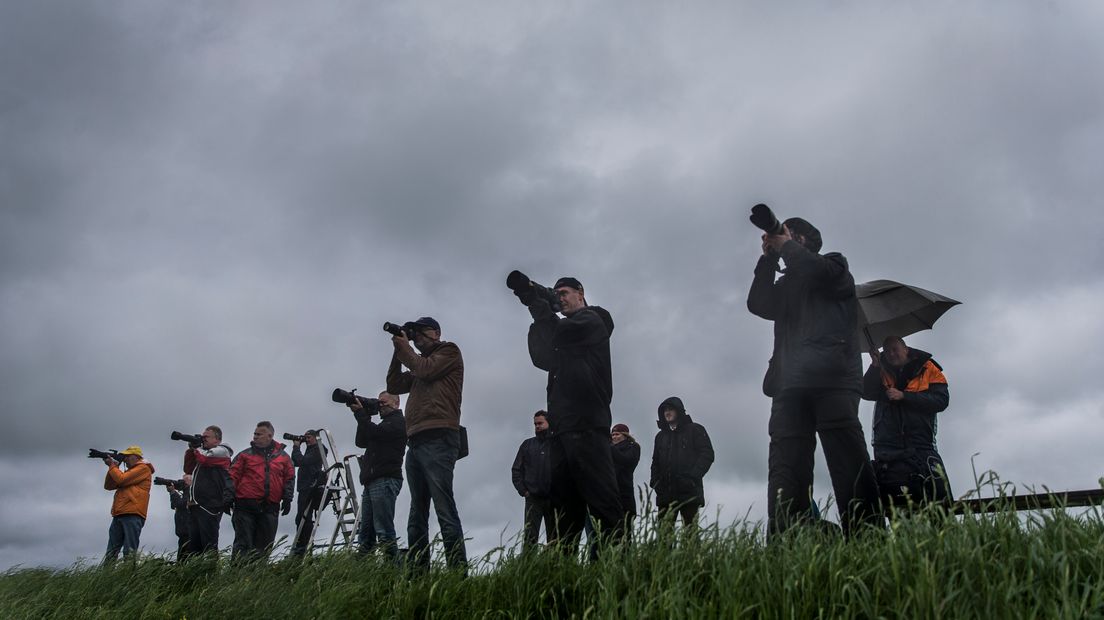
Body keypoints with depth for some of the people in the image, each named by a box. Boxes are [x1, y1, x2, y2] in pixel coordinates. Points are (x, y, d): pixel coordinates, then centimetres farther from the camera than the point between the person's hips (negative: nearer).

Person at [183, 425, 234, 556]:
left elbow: (204, 458, -18)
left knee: (208, 545, -10)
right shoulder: (202, 451, 23)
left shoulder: (221, 451, -1)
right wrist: (191, 449, 11)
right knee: (193, 545, 7)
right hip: (194, 505, 8)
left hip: (210, 505, -8)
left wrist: (196, 448, 3)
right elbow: (188, 469, 23)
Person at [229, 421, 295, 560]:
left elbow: (289, 478, 13)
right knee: (243, 544, -5)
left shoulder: (283, 456, 12)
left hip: (270, 508, 2)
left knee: (264, 546, 4)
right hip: (246, 506, -2)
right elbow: (233, 476, 3)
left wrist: (287, 498, 4)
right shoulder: (245, 455, 8)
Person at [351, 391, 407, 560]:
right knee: (365, 534, 1)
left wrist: (360, 413, -3)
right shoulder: (384, 424, 29)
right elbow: (361, 442, 21)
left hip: (385, 481, -9)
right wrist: (362, 414, 12)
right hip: (371, 482, 9)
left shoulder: (399, 422, 2)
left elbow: (375, 433, -12)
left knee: (384, 531, -16)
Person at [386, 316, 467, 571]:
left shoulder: (449, 351, 10)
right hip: (416, 442, 8)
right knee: (417, 516, 4)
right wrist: (398, 352, 17)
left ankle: (458, 570, -20)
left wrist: (404, 348, 9)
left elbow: (427, 370, -6)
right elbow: (394, 386, 24)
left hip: (438, 438, -8)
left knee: (445, 510, -16)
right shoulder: (418, 361, 30)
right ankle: (417, 570, 4)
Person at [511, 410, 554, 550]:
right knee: (529, 536, -9)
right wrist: (523, 490, 0)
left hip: (555, 498, -1)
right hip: (533, 498, 1)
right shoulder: (527, 445, 14)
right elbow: (516, 469, 13)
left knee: (554, 538, 2)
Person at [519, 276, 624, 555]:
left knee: (601, 496, -14)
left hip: (586, 424, -8)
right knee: (565, 503, 3)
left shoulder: (591, 320, 5)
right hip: (563, 427, 9)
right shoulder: (565, 330, 30)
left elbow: (559, 334, -13)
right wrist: (537, 316, 11)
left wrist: (536, 302, -4)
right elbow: (542, 359, 19)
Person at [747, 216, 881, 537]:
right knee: (785, 469, -9)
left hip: (832, 377, -4)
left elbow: (817, 272, -5)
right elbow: (758, 304, 14)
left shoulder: (834, 266, 19)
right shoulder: (786, 284, 32)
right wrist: (768, 258, 14)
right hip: (790, 384, 4)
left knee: (849, 462, -13)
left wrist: (786, 246, 10)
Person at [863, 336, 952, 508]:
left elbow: (941, 400, -2)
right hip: (888, 447, 1)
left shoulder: (927, 369, 12)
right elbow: (866, 393, 2)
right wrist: (875, 366, -9)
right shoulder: (881, 372, 18)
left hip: (921, 446, -1)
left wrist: (904, 396, -9)